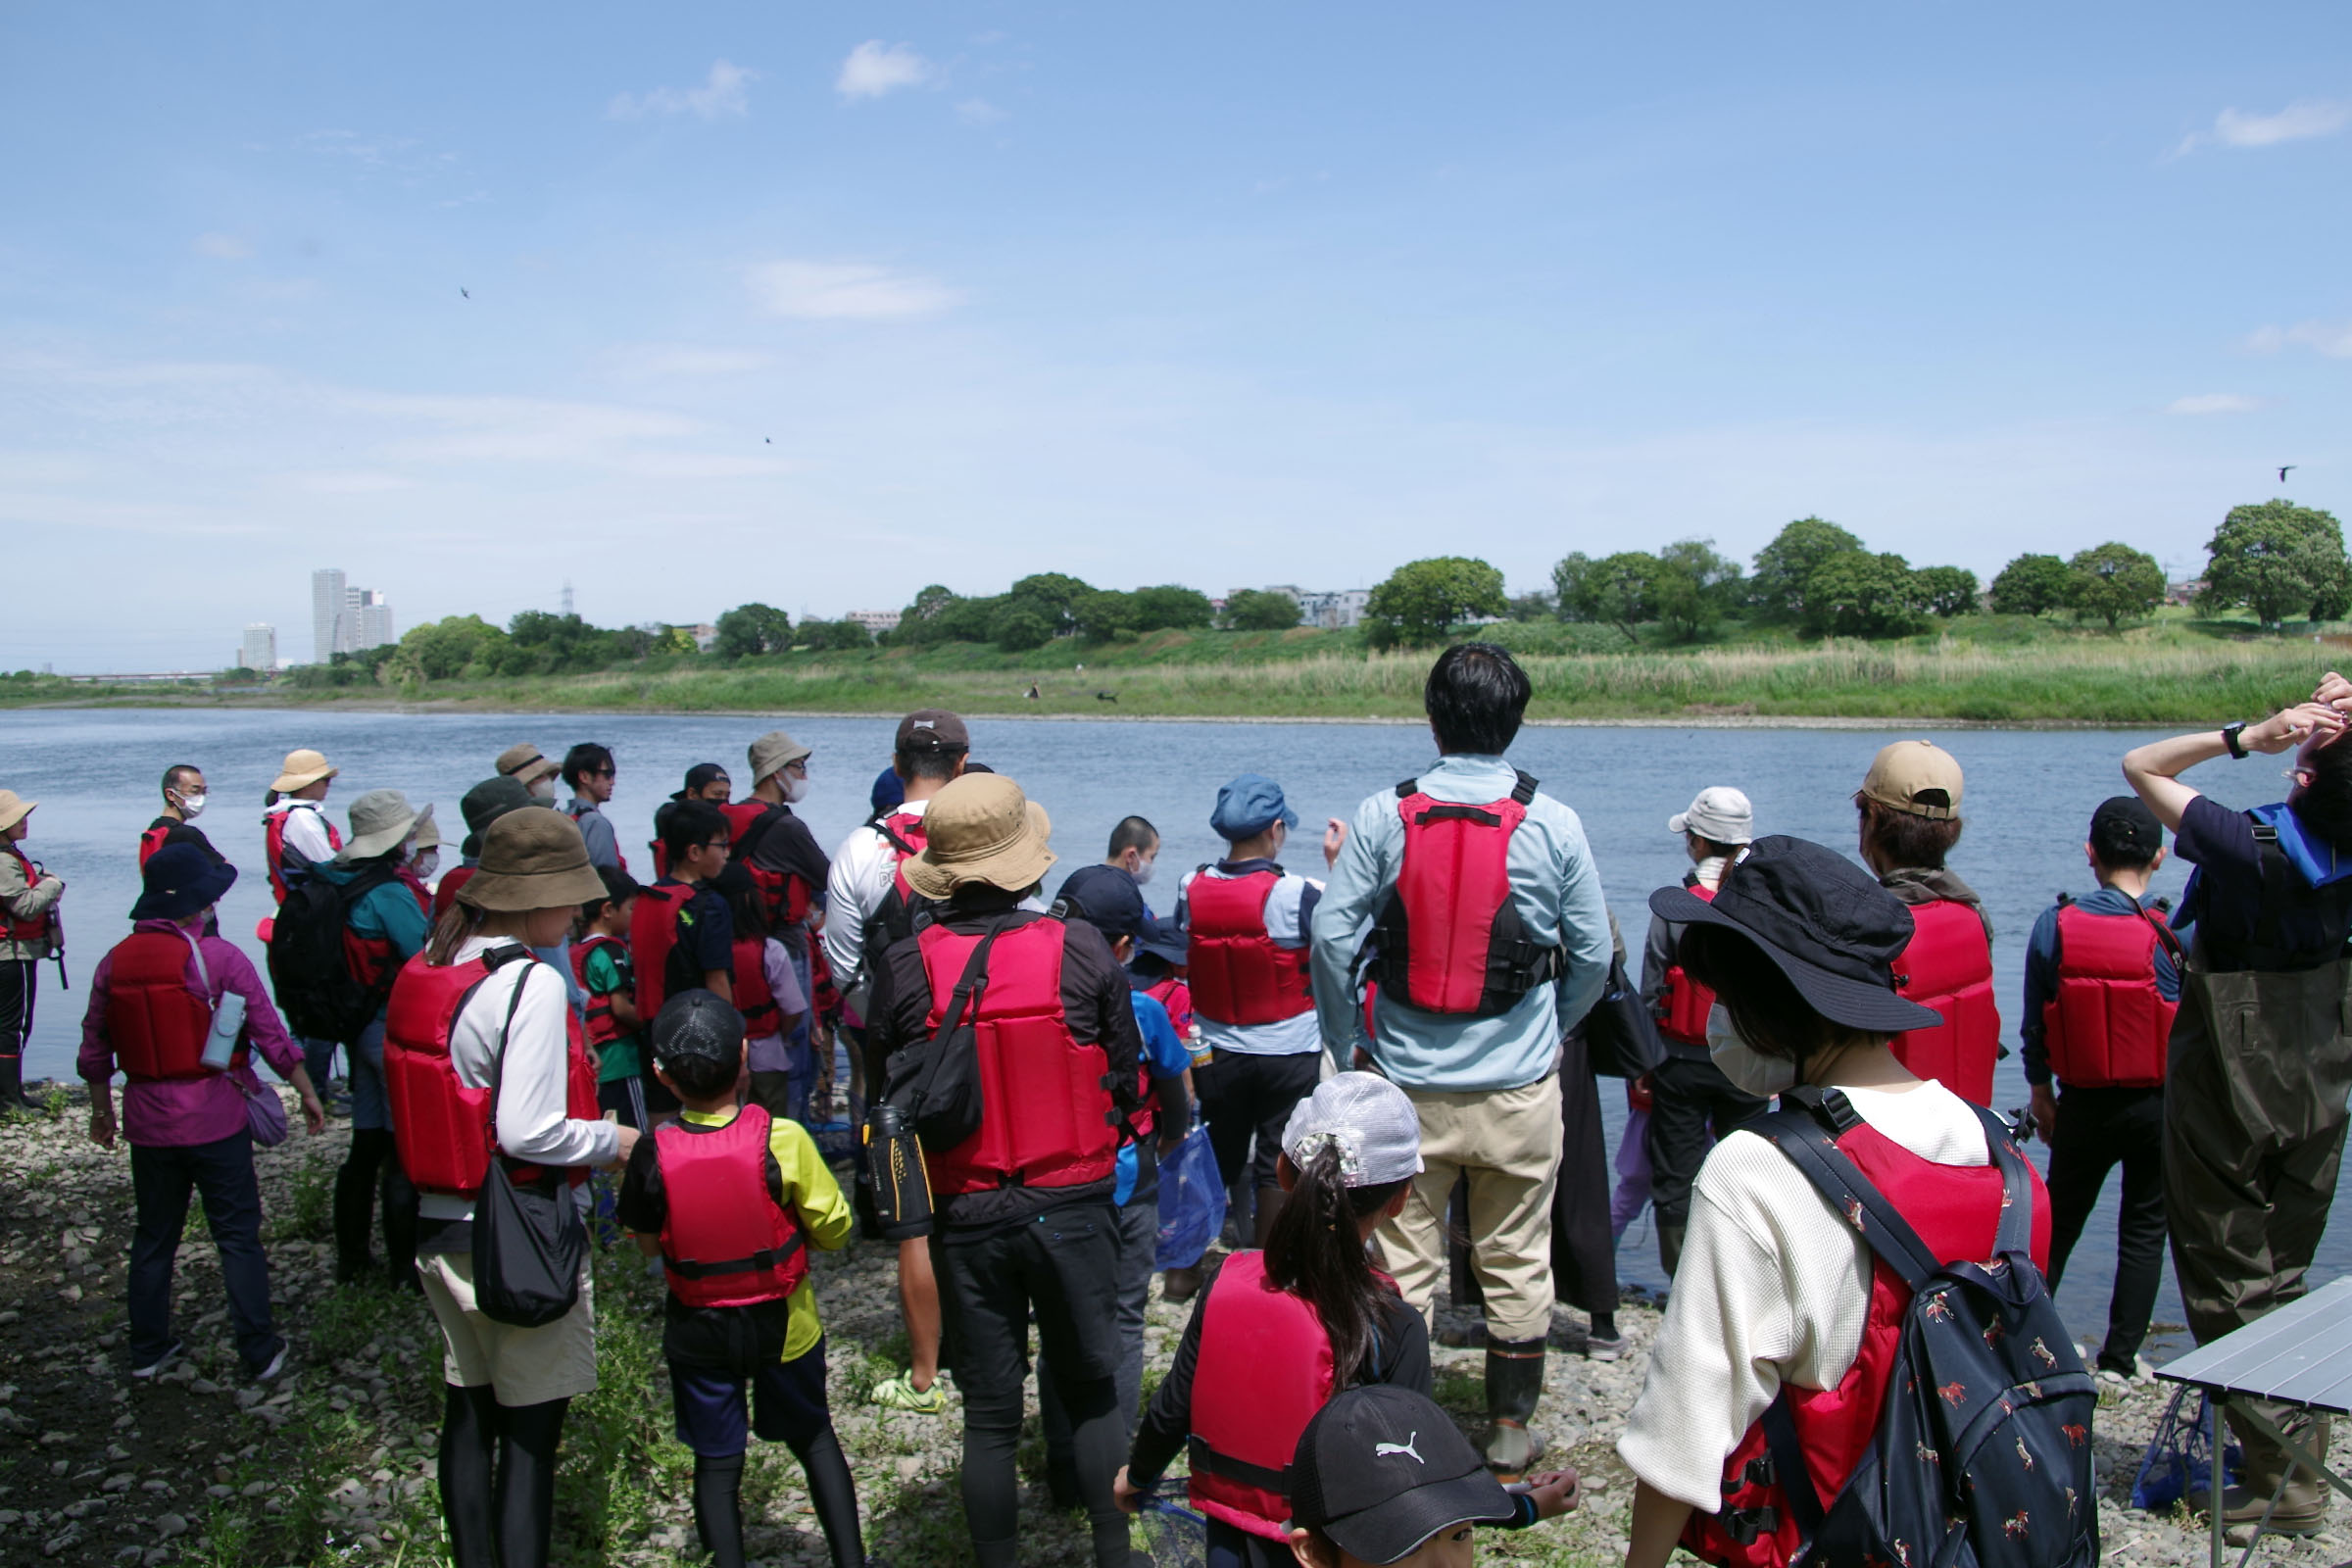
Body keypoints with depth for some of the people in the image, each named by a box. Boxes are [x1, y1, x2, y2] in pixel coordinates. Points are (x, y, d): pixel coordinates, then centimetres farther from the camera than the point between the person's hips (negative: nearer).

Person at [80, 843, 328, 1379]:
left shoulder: (115, 962, 0)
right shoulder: (219, 958, -15)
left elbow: (94, 1049, 8)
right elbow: (271, 1034, -12)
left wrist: (101, 1111, 22)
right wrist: (307, 1092, -1)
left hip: (147, 1123, 5)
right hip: (215, 1122, -4)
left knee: (154, 1236, 19)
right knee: (238, 1236, 4)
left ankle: (147, 1350, 27)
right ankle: (259, 1354, 9)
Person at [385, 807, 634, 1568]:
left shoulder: (422, 973, 4)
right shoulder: (532, 984, -21)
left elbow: (436, 1101, 9)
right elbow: (530, 1132, -24)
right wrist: (613, 1140, -8)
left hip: (440, 1229, 8)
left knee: (467, 1413, 19)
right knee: (532, 1428, 4)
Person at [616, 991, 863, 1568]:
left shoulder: (652, 1156, -19)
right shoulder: (783, 1139, -22)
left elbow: (649, 1244, -3)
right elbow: (833, 1229, -13)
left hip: (698, 1331, 0)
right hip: (782, 1324, 0)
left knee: (716, 1461, 14)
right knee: (813, 1438, 19)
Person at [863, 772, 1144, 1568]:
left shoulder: (904, 969, -11)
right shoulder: (1081, 950, -11)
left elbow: (890, 1095, -1)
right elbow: (1125, 1076, -1)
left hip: (966, 1216, 0)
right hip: (1073, 1205, 0)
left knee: (989, 1416, 13)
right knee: (1092, 1394, 16)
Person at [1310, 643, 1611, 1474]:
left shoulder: (1384, 816, -7)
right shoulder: (1552, 823, -6)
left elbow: (1331, 936, -9)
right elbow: (1593, 954, 0)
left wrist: (1346, 1046, 4)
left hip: (1406, 1084, 0)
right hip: (1519, 1088, 0)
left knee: (1401, 1263, 12)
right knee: (1517, 1263, 15)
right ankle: (1510, 1429, 26)